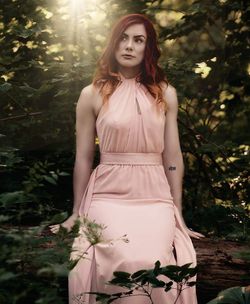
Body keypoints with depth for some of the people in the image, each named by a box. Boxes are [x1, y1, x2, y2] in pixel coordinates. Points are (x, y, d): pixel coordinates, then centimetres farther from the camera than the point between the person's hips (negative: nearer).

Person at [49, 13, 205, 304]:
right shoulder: (93, 94, 4)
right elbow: (83, 158, 8)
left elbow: (172, 156, 10)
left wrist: (178, 214, 8)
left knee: (152, 265, -26)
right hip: (109, 195, -1)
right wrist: (76, 214, 10)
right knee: (128, 265, -29)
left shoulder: (165, 93, 9)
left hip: (155, 197, 2)